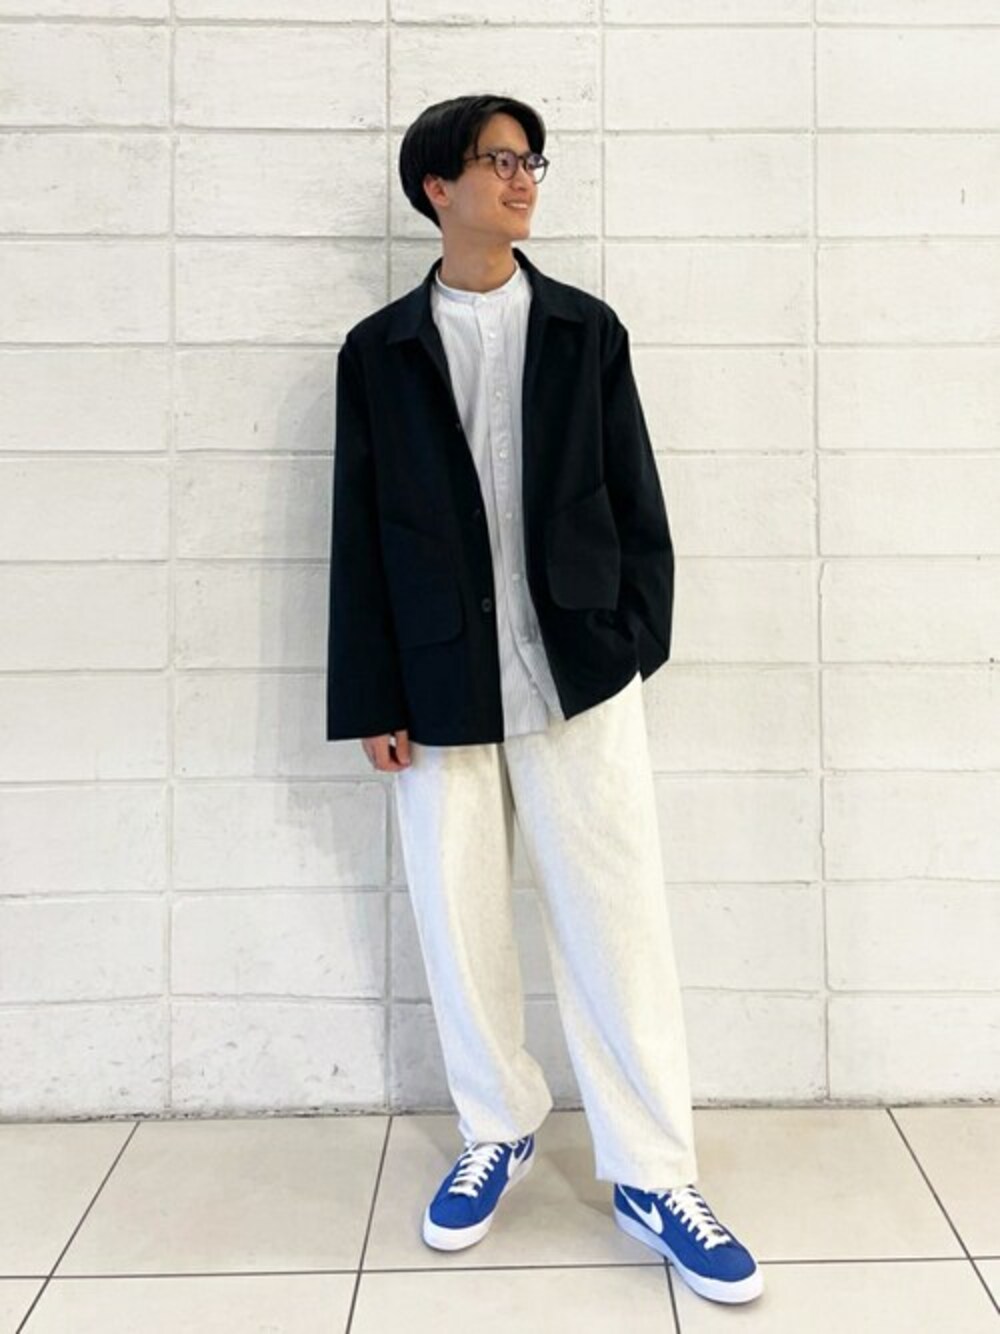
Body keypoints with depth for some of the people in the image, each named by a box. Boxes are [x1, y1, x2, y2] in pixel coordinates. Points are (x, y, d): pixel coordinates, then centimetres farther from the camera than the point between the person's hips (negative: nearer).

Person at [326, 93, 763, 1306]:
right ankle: (497, 1131, 32)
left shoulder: (586, 329, 8)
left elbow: (635, 500, 7)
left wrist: (635, 640, -1)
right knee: (457, 924, 9)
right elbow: (359, 534, 4)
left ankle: (653, 1176, 17)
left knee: (618, 923, 2)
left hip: (580, 677, 0)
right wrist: (372, 699, -1)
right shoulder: (378, 350, 7)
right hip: (440, 687, 1)